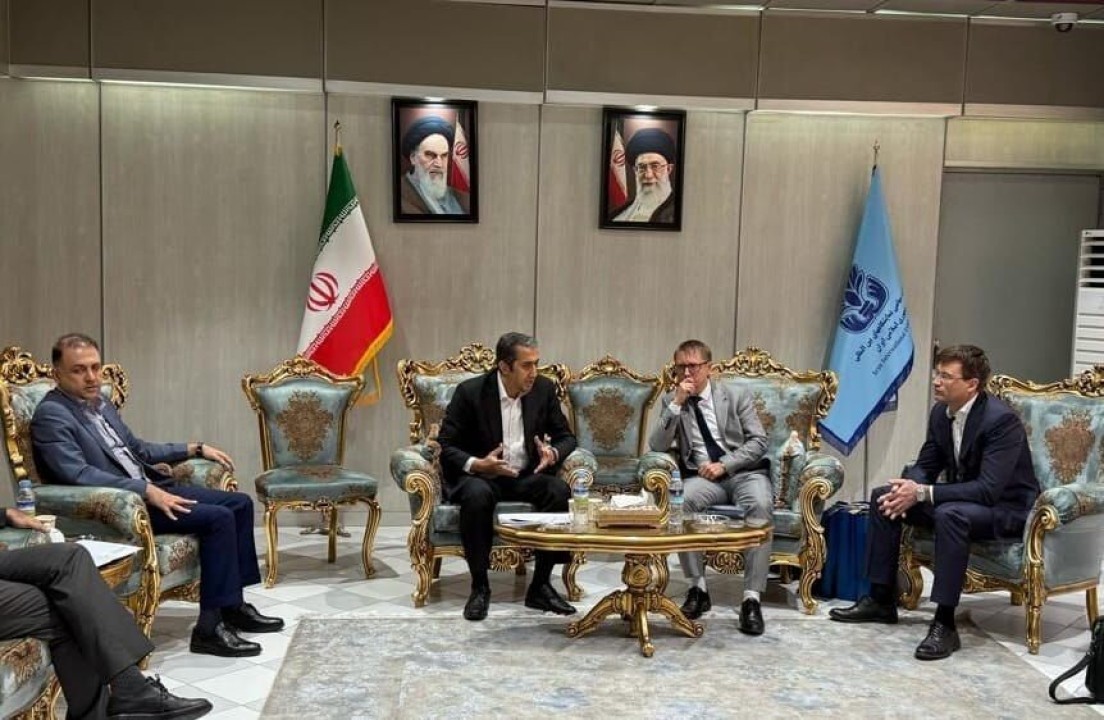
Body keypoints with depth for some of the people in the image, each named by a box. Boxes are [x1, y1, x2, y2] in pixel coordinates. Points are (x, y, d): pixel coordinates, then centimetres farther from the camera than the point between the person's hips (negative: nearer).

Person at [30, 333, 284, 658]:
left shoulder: (99, 403, 14)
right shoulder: (51, 415, -13)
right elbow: (79, 474, -25)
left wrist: (196, 448, 17)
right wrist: (146, 491, -28)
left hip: (148, 487, 9)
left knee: (240, 503, 2)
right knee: (218, 518, -23)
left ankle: (233, 605, 9)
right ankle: (210, 626, -17)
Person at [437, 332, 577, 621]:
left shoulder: (544, 389, -1)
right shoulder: (470, 392, -11)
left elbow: (566, 436, 8)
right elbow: (445, 445, -8)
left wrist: (553, 454, -16)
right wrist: (476, 465, -28)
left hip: (526, 476, 3)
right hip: (479, 474, -3)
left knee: (560, 491, -27)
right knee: (477, 495, -37)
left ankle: (541, 585, -13)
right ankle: (479, 587, -19)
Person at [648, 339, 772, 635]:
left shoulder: (736, 396, 7)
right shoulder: (671, 401, 11)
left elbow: (758, 442, 1)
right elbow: (657, 446, -2)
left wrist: (724, 464, -14)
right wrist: (677, 404, -12)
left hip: (745, 471, -1)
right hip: (703, 476, 1)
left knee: (760, 505, -34)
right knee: (681, 500, -34)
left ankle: (751, 598, -30)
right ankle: (698, 588, -20)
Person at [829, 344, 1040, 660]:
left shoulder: (1002, 420, -25)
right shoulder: (941, 412, -2)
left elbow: (989, 489, -32)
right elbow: (925, 465, 7)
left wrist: (922, 493, -33)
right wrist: (909, 488, -17)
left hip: (1007, 508, -8)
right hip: (957, 499, 8)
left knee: (950, 514, -38)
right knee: (883, 496, -2)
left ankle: (945, 623, -31)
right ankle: (881, 599, 4)